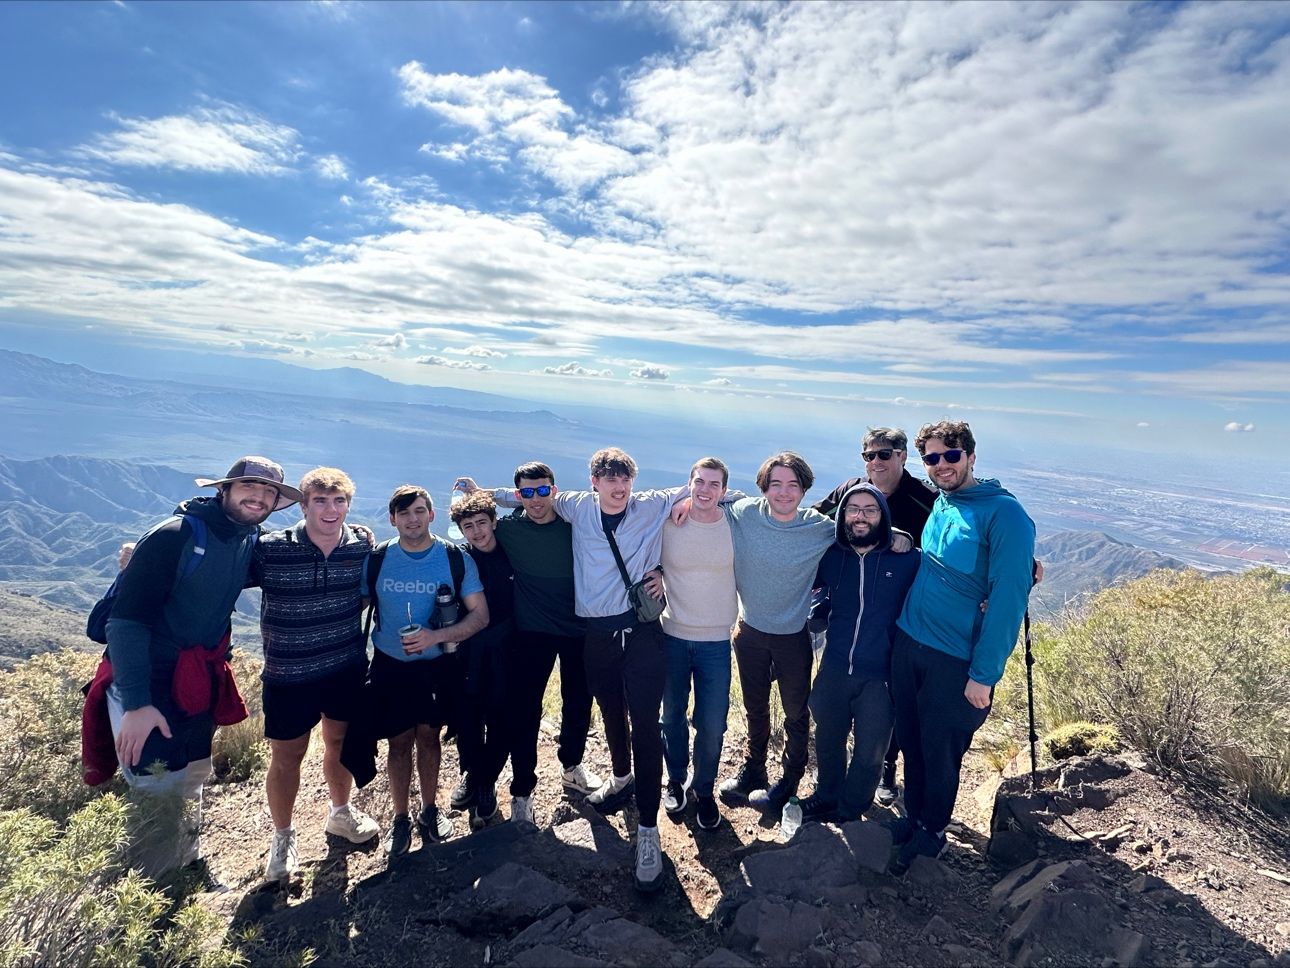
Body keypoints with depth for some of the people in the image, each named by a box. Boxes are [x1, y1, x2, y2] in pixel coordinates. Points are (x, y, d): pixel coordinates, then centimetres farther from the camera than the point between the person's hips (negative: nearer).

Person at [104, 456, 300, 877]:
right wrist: (137, 703, -27)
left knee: (192, 782, 19)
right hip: (146, 682, -6)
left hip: (200, 681, 6)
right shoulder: (174, 535, -21)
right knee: (152, 788, -2)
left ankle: (188, 867, 39)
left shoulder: (253, 543, -2)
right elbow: (126, 620, -23)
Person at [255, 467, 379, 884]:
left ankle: (340, 813, 47)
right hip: (288, 676, -2)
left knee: (339, 744, 21)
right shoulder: (268, 550, -18)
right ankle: (282, 837, 39)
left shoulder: (361, 547, -8)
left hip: (347, 669, 3)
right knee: (286, 757, 12)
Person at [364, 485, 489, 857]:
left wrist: (435, 636, -23)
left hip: (435, 665, 0)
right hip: (389, 666, 1)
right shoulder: (376, 559, -7)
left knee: (428, 737, 13)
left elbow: (480, 615, -11)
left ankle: (429, 811, 35)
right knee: (400, 741, 10)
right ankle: (400, 819, 30)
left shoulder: (456, 559, -11)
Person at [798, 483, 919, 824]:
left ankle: (848, 813, 38)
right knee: (828, 742, 21)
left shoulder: (907, 561, -9)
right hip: (834, 670, 3)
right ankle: (825, 798, 47)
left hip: (879, 677, -2)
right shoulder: (831, 556, 0)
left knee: (869, 754, 13)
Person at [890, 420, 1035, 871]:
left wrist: (984, 675, -18)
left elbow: (1008, 600, -19)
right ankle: (913, 815, 40)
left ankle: (931, 831, 35)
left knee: (940, 753, 12)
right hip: (907, 643, 6)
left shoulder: (1004, 515, -17)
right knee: (910, 742, 18)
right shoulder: (940, 503, 5)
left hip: (954, 661, -6)